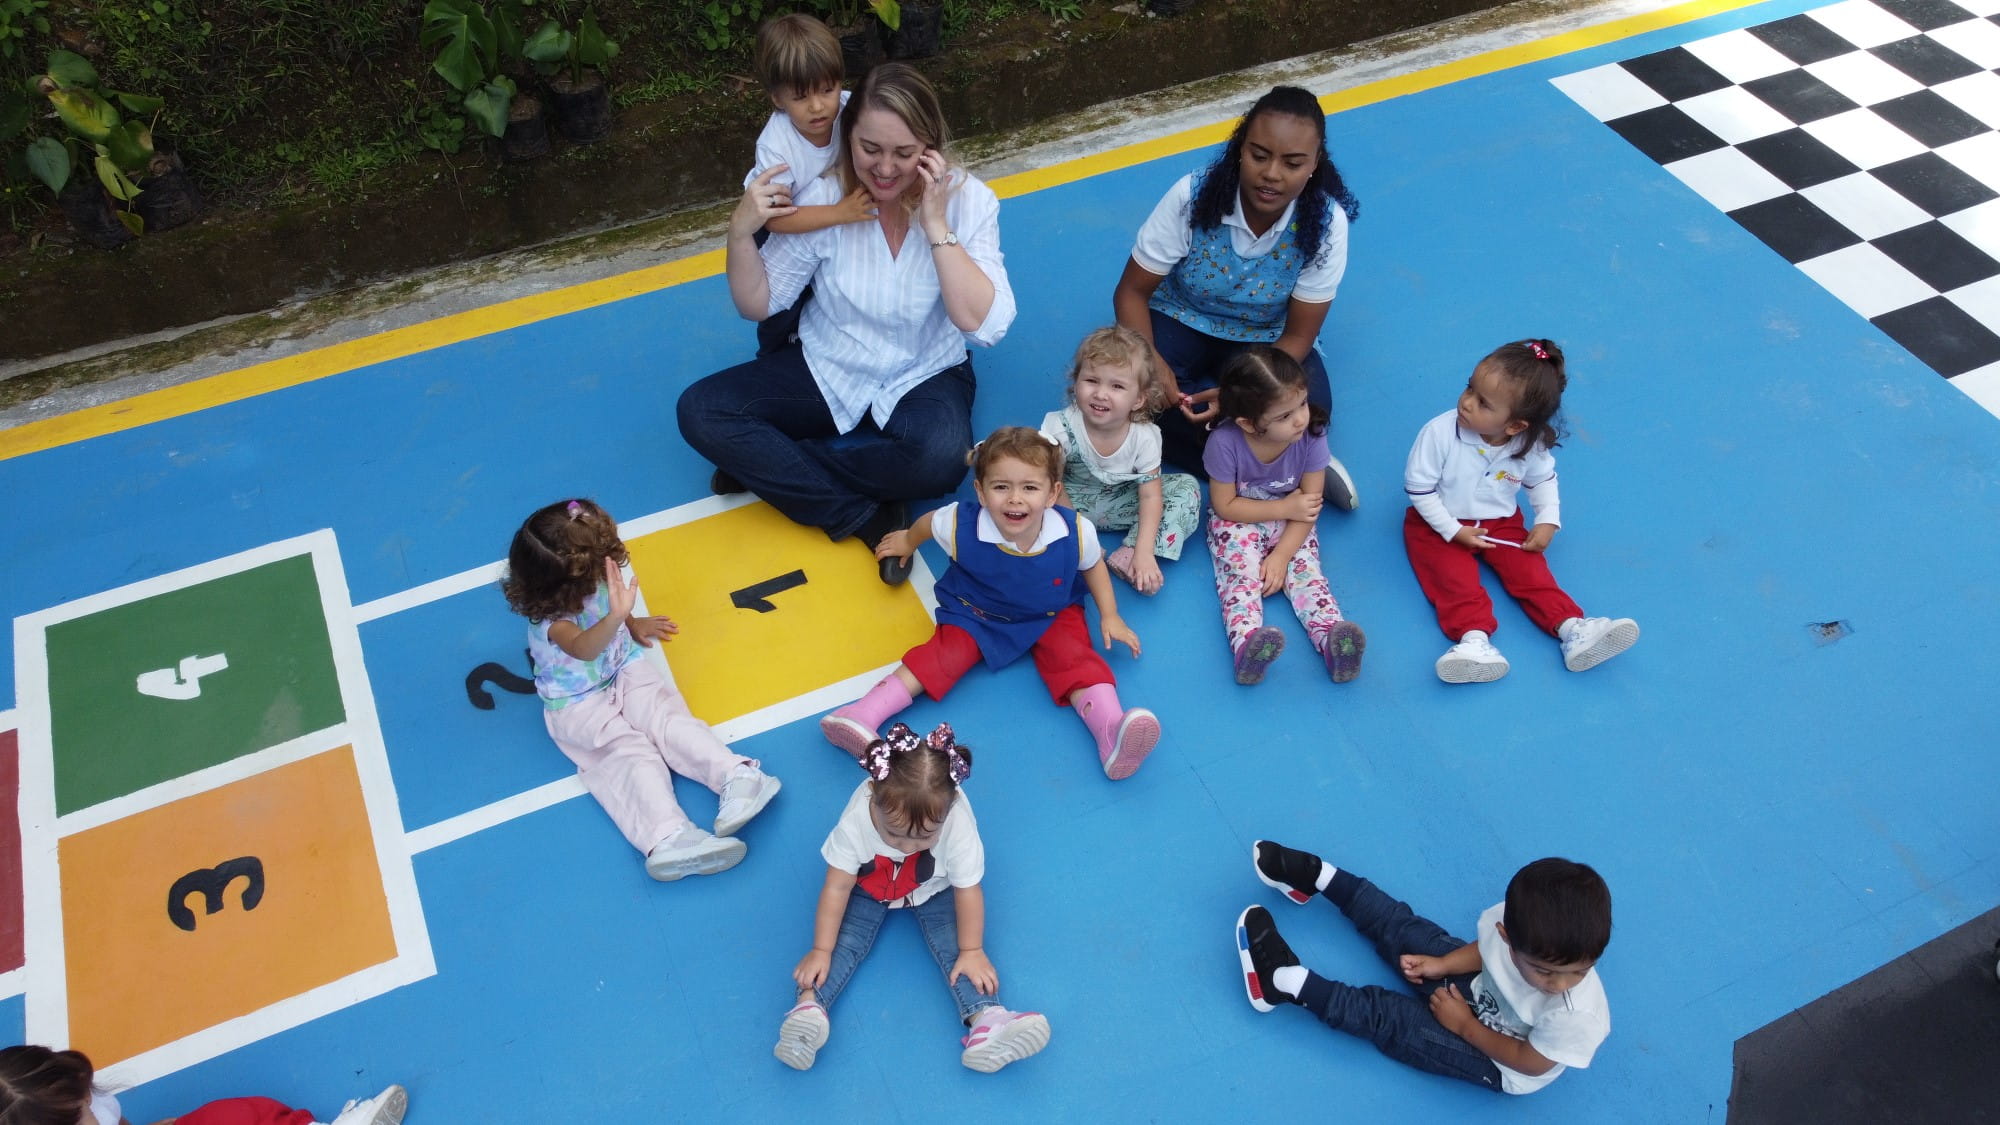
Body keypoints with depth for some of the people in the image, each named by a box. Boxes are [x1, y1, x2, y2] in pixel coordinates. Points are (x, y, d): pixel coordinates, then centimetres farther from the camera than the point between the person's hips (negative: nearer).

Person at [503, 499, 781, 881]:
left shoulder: (597, 580, -11)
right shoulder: (552, 619, -33)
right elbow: (583, 649, -57)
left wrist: (634, 624, 21)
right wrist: (616, 616, -71)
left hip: (625, 670, 6)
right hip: (577, 706, -6)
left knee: (669, 720, -19)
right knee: (630, 754, -24)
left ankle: (736, 776, -32)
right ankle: (666, 838, -41)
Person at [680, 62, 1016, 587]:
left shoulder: (967, 199, -16)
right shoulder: (824, 197, -12)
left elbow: (987, 326, -26)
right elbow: (758, 305, -5)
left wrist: (936, 225, -30)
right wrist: (741, 232, -23)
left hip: (923, 379, -2)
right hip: (827, 372, 3)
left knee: (942, 458, -37)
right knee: (699, 410, -17)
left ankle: (767, 464, -14)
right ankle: (866, 517, -19)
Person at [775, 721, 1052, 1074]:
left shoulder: (958, 823, -38)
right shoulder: (855, 820, -37)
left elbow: (967, 890, -24)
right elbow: (837, 887, -24)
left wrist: (972, 951, -17)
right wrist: (820, 950, -20)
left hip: (934, 890, -1)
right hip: (868, 890, 1)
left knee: (955, 941, -18)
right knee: (845, 936, -18)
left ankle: (986, 1020, -29)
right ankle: (809, 1007, -28)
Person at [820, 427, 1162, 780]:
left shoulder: (1077, 533, -28)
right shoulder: (960, 526, -30)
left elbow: (1093, 566, -2)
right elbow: (928, 522, -3)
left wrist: (1110, 617, 0)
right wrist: (908, 541, 18)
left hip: (1052, 616, 1)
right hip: (977, 614, -1)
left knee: (1075, 658, -21)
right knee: (945, 655, -18)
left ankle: (1111, 732, -32)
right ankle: (863, 714, -24)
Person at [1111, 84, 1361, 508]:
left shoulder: (1326, 223, -22)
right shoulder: (1192, 197, -24)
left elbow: (1297, 336, -16)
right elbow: (1132, 292, -17)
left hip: (1265, 339, -1)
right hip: (1179, 321, 1)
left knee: (1308, 409, -32)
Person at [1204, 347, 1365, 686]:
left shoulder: (1311, 435, -20)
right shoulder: (1225, 442, -26)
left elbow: (1309, 506, -13)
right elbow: (1225, 506, -15)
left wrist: (1280, 556, -21)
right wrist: (1285, 508, -19)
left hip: (1292, 524, 2)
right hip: (1238, 521, -2)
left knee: (1305, 569, -21)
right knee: (1240, 573, -26)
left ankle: (1332, 639, -42)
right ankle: (1246, 644, -49)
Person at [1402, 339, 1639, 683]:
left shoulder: (1530, 446, -15)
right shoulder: (1439, 432, -26)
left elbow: (1543, 479, 7)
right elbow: (1419, 487, -18)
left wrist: (1548, 521, -7)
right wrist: (1455, 532, -20)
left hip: (1501, 523, 3)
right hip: (1439, 525, -3)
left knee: (1530, 570, -11)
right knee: (1456, 579, -23)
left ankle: (1572, 629, -15)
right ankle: (1474, 638, -36)